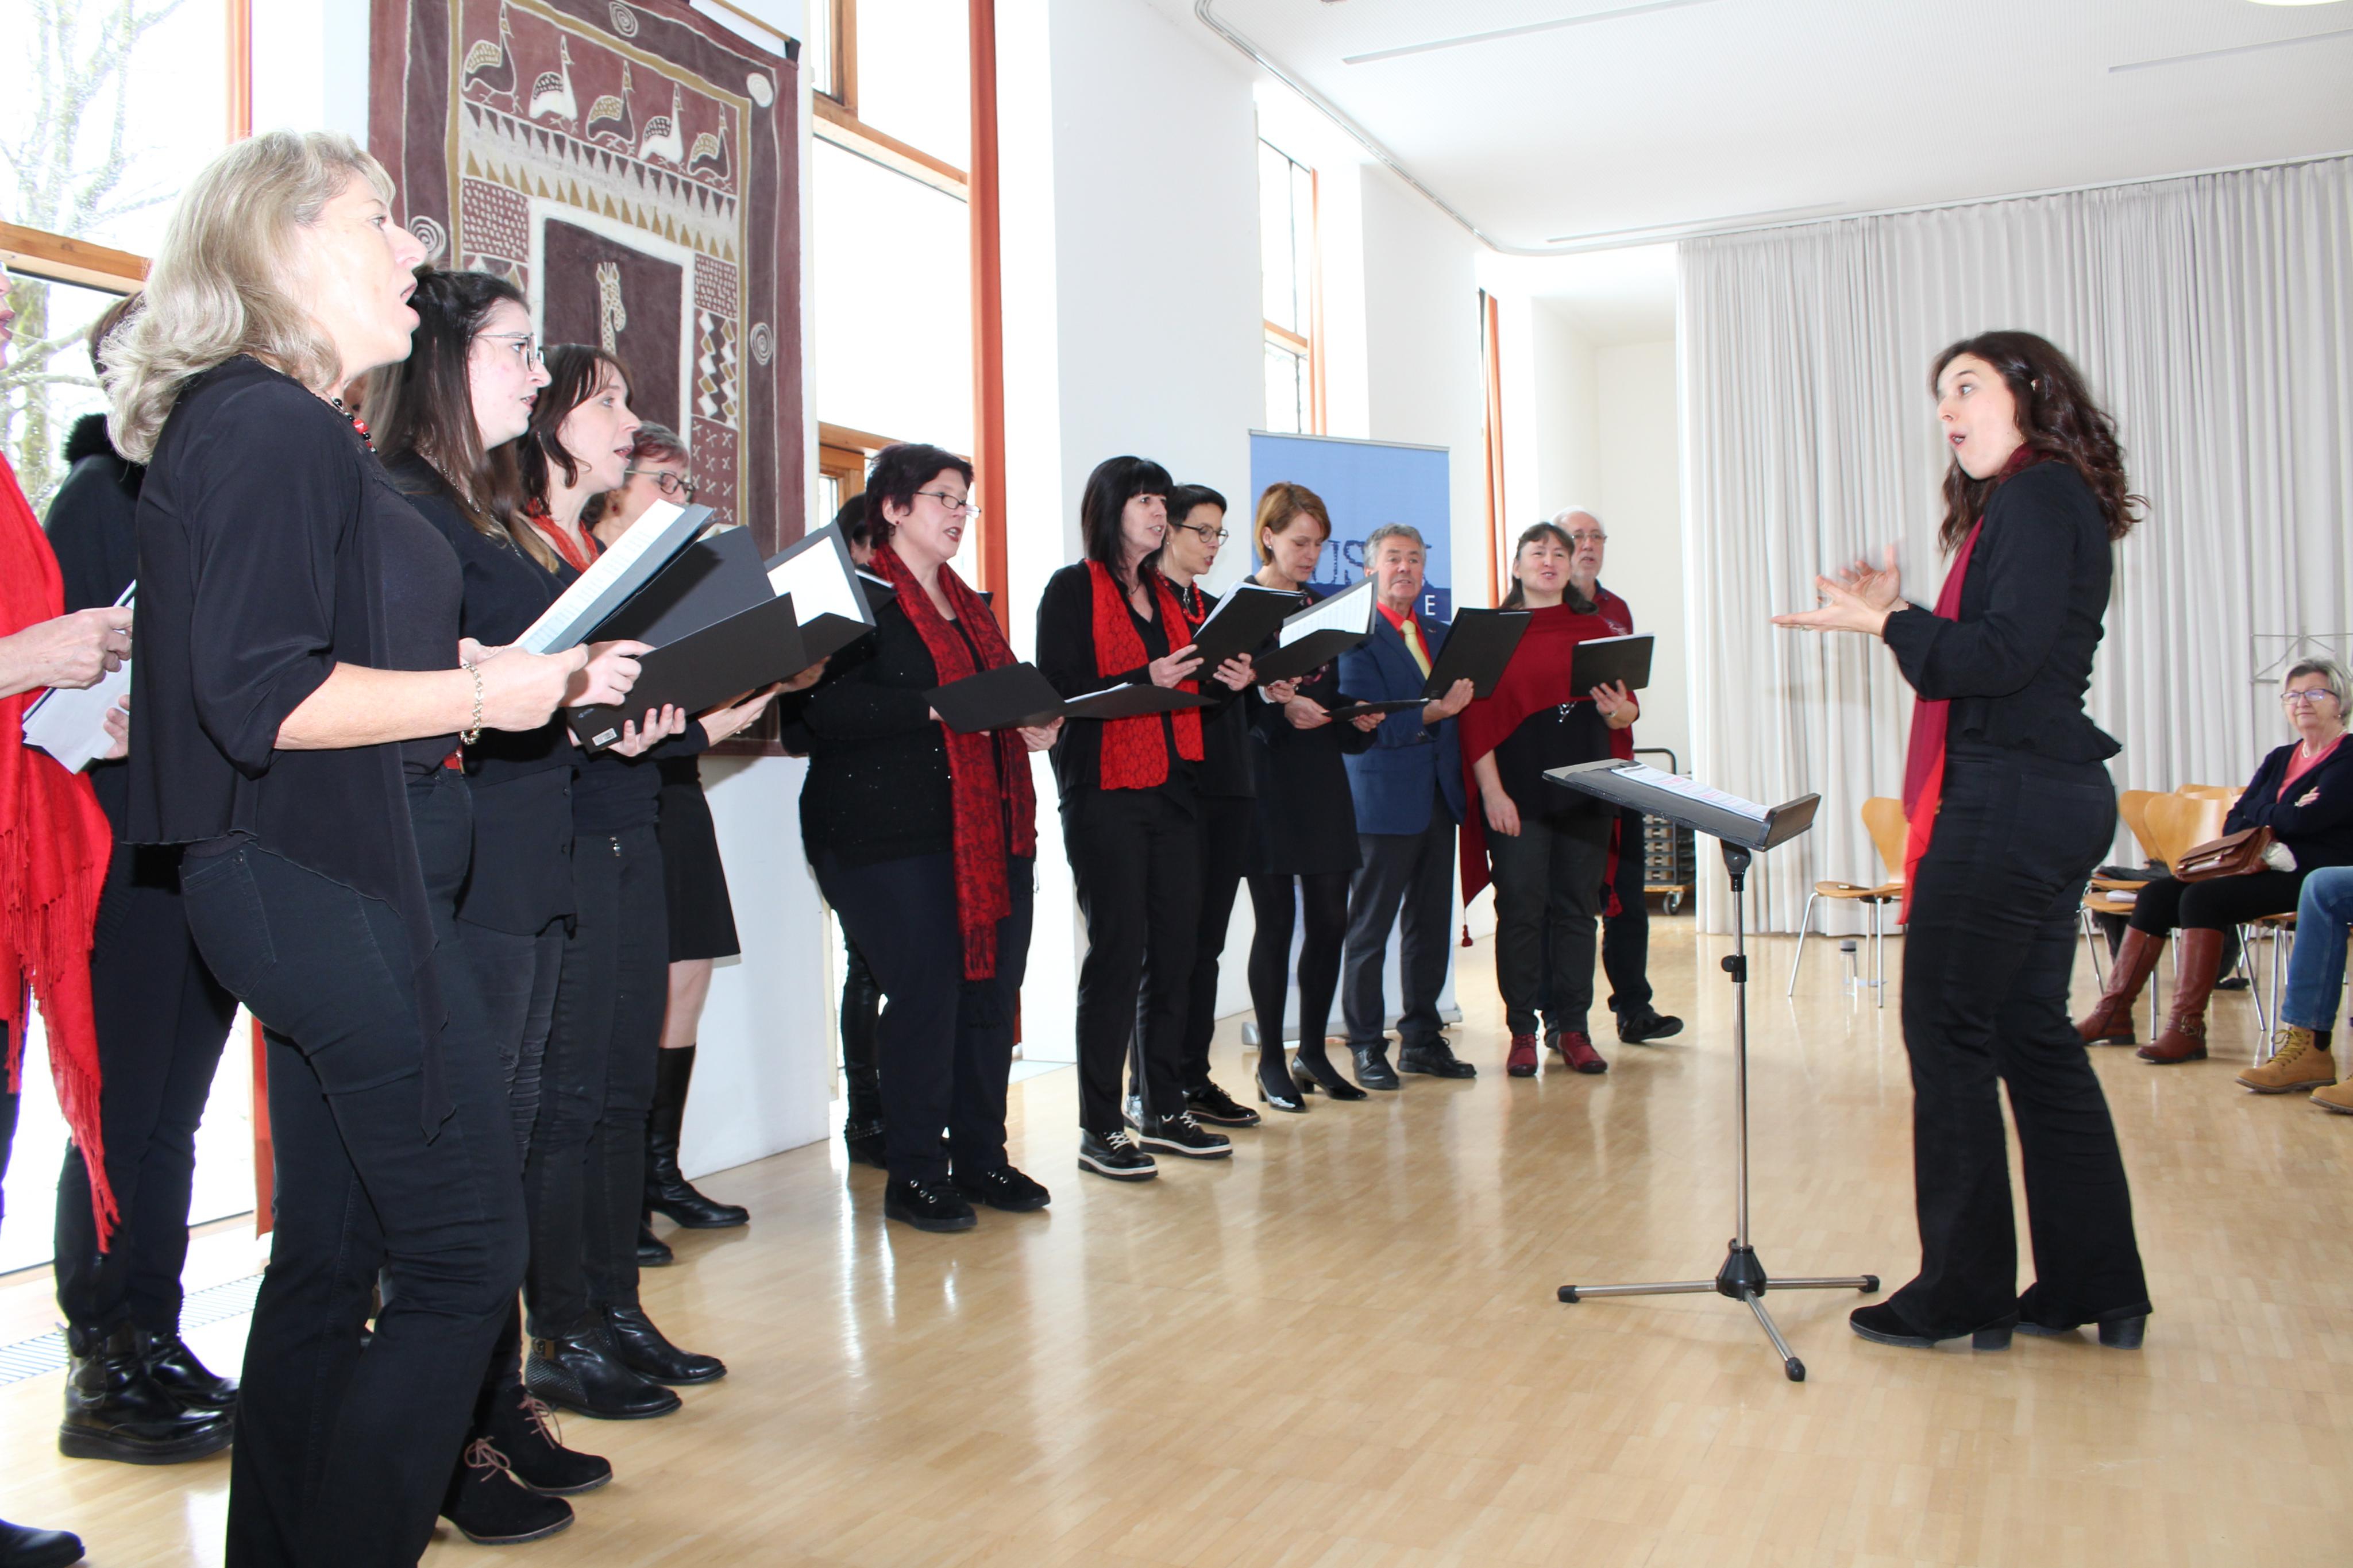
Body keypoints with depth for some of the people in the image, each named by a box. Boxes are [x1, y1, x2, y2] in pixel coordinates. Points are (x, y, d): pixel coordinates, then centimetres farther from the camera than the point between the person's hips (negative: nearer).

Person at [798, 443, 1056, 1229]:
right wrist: (935, 708, -22)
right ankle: (915, 1174, 6)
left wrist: (1031, 723, 4)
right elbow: (824, 707, -16)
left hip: (990, 826, 8)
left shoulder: (969, 603, 22)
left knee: (992, 990, 7)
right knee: (925, 994, -7)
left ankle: (981, 1156, 19)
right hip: (892, 834, -7)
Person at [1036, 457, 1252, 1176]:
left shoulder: (1167, 595, 19)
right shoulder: (1072, 589, -2)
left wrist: (1228, 682, 1)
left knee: (1176, 949, 8)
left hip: (1174, 789, 7)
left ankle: (1166, 1112, 18)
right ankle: (1099, 1129, 2)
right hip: (1106, 793, -7)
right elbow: (1058, 689, -12)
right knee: (1118, 949, -6)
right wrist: (1147, 681, -21)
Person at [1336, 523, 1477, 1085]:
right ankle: (1367, 1046, 11)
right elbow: (1372, 724, -15)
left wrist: (1464, 695, -7)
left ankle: (1422, 1038, 23)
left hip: (1439, 796, 7)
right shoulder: (1357, 637, -7)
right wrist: (1434, 711, -25)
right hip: (1384, 800, -7)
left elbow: (1463, 703, 14)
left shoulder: (1442, 633, 16)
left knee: (1432, 924, 12)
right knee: (1370, 928, 1)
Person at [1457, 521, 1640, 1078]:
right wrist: (1492, 791, -11)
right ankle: (1523, 1030, 7)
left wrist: (1617, 710, -12)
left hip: (1586, 788, 3)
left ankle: (1573, 1028, 12)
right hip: (1517, 789, -3)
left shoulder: (1598, 626, 12)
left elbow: (1628, 709, 12)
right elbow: (1477, 717, -3)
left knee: (1577, 907, 4)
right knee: (1521, 907, -2)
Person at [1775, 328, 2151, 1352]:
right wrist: (1899, 617, 12)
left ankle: (1964, 1293, 6)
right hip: (2047, 802, 10)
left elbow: (2003, 656, -20)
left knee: (1948, 1033, -3)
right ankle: (2095, 1287, 20)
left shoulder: (2041, 498, -10)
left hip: (2011, 803, -10)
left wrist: (1882, 622, -11)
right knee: (2032, 1033, 13)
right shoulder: (2034, 505, 20)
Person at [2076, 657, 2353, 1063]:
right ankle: (2113, 1015, -11)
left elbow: (2306, 819, -19)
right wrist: (2281, 816, -11)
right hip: (2265, 870, 8)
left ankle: (2187, 1029, -28)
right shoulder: (2279, 759, 20)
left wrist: (2258, 816, 0)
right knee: (2157, 894, -8)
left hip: (2313, 877, -8)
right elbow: (2233, 825, 10)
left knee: (2203, 897, -29)